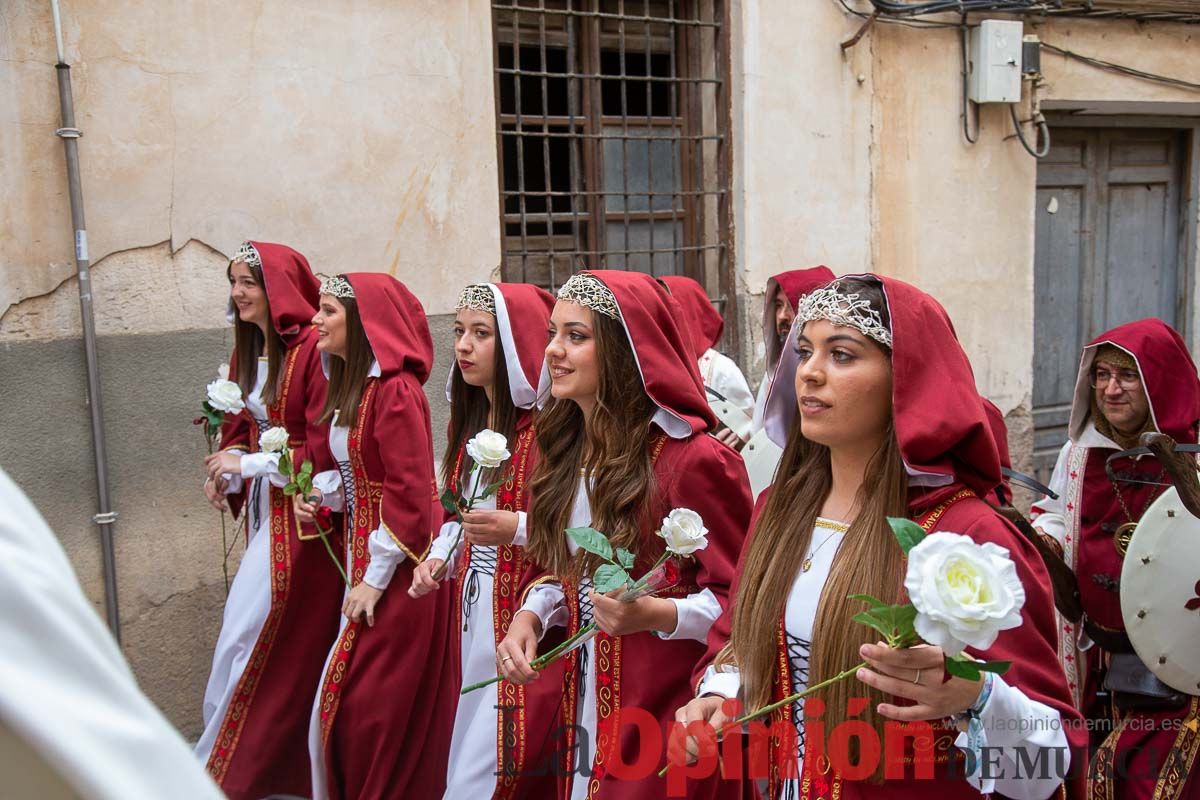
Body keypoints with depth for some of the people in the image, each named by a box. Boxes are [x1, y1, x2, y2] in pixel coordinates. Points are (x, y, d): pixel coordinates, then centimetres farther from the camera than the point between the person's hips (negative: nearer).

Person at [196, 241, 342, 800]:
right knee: (283, 644, 13)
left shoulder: (313, 349, -17)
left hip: (302, 511, -8)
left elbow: (325, 447, -18)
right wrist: (227, 470, -3)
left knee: (248, 638, -3)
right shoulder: (246, 350, 11)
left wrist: (249, 463, -14)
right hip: (266, 505, 8)